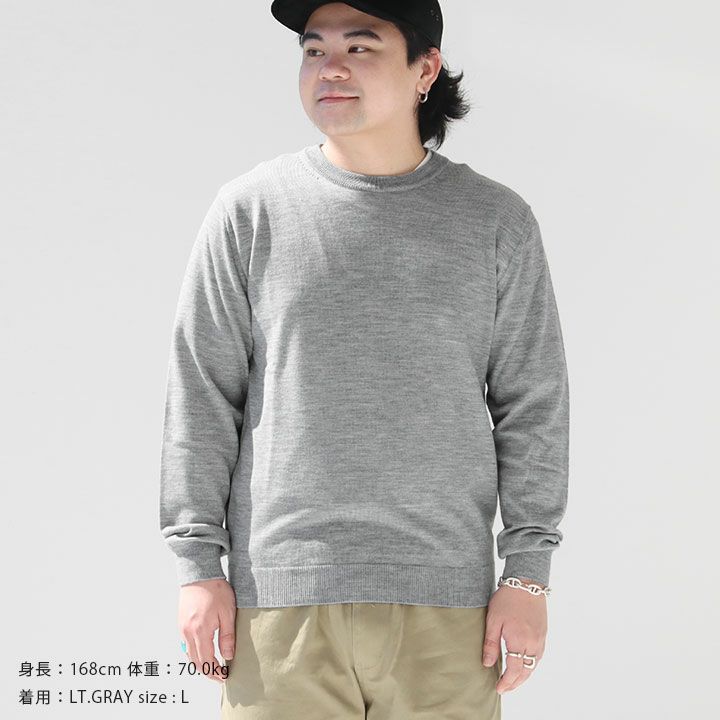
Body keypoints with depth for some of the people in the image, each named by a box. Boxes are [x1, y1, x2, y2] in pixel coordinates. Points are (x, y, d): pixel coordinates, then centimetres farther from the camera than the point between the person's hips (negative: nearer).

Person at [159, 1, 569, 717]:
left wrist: (528, 571, 4)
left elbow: (531, 407, 9)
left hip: (444, 605, 1)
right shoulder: (251, 210, 5)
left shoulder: (496, 221, 8)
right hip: (281, 601, 0)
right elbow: (200, 396, 6)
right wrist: (197, 563, 1)